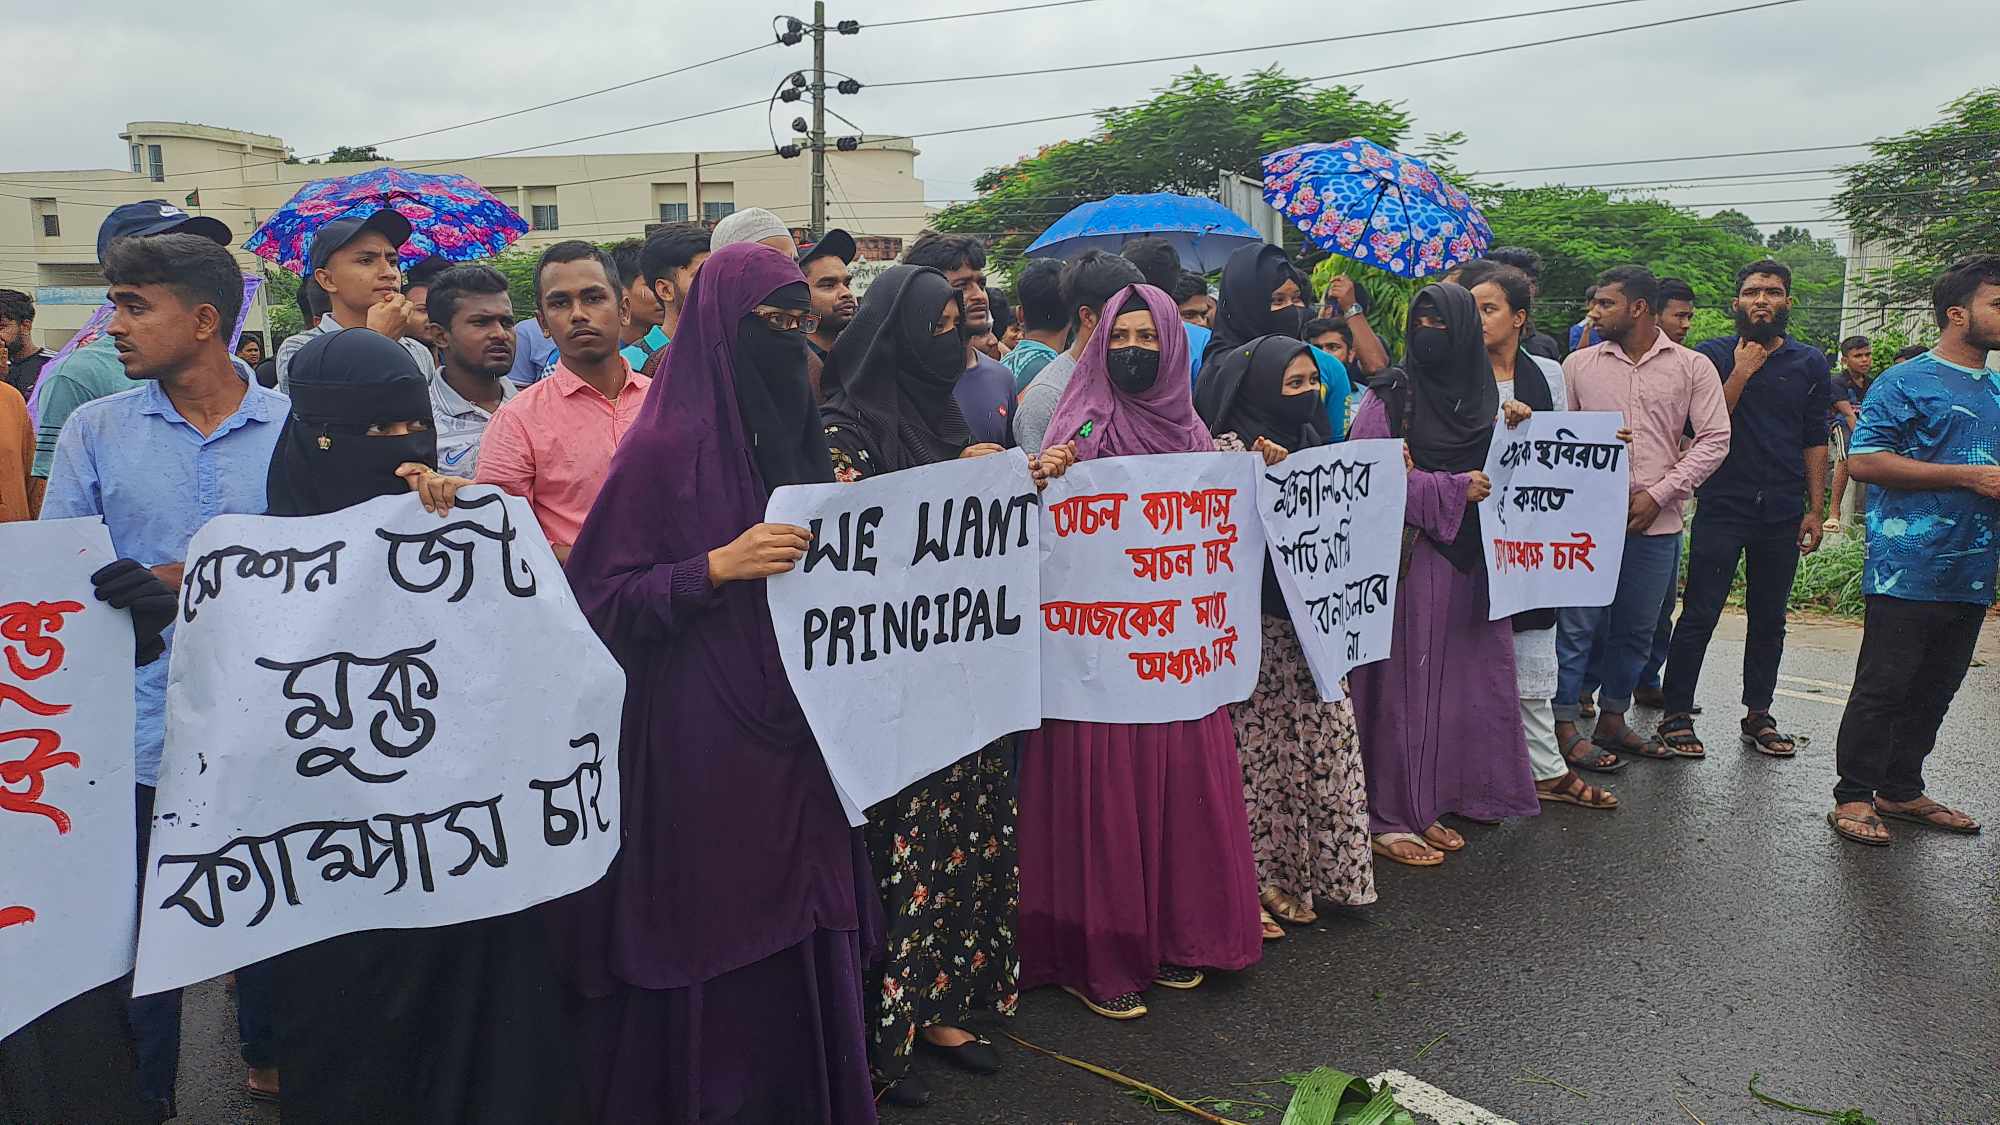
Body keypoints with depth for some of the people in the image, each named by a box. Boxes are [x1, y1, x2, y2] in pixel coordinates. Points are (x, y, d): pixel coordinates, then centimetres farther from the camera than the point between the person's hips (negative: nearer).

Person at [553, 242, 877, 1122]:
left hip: (796, 725, 7)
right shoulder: (665, 445, -10)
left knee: (801, 930, 12)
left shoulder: (791, 432, 10)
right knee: (713, 943, 3)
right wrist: (717, 567, -21)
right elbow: (600, 594, -11)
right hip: (704, 736, -6)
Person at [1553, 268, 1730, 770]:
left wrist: (1658, 494, -10)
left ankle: (1612, 721, 24)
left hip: (1657, 523, 1)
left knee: (1635, 629, 11)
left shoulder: (1692, 367, 4)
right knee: (1576, 624, -2)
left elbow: (1714, 439, 0)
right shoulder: (1579, 365, 5)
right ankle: (1565, 726, 6)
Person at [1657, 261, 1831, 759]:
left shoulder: (1809, 363, 10)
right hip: (1722, 508, -3)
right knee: (1699, 616, -5)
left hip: (1782, 513, 4)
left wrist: (1814, 509, 6)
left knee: (1769, 620, 10)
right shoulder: (1712, 356, 1)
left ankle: (1758, 715, 21)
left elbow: (1815, 440, 10)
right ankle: (1676, 715, 1)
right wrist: (1742, 372, -13)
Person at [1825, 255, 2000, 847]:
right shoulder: (1906, 382, -5)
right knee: (1883, 686, -3)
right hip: (1909, 570, -7)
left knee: (1935, 687, 13)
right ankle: (1853, 796, 6)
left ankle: (1901, 790, 25)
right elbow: (1863, 461, -15)